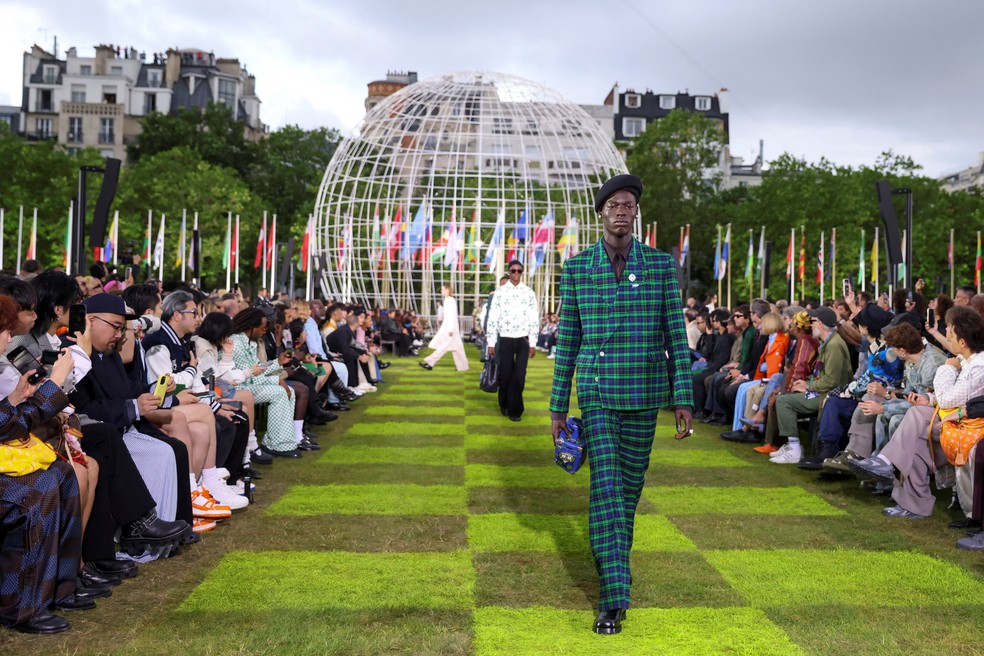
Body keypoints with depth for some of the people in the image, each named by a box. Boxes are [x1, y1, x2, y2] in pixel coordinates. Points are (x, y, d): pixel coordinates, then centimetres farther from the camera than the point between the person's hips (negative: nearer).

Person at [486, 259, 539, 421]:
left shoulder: (529, 293, 3)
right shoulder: (500, 292, 1)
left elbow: (534, 319, 3)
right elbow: (492, 318, 0)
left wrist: (533, 344, 0)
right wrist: (491, 343, -2)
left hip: (523, 340, 0)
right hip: (505, 339, 0)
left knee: (519, 376, -2)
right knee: (505, 374, 7)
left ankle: (515, 409, 8)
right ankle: (505, 404, 29)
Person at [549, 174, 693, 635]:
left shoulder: (661, 264, 2)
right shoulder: (577, 267, 1)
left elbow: (676, 334, 2)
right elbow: (567, 340, 3)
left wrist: (683, 399, -1)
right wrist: (558, 407, 2)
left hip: (644, 395, 1)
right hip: (597, 394, -1)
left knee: (629, 487, 12)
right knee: (605, 487, -8)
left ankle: (613, 562, 35)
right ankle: (614, 596, -5)